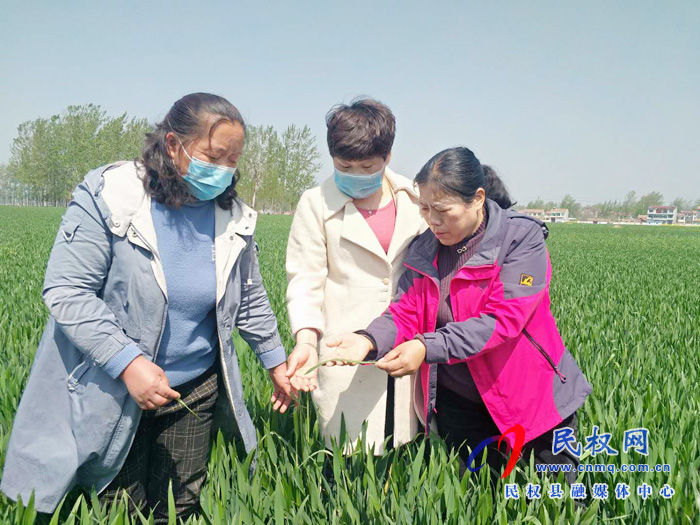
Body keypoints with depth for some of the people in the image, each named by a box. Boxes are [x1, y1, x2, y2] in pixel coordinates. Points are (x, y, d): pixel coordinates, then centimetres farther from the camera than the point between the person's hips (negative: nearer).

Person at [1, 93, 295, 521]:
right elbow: (66, 291, -18)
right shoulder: (107, 196, -15)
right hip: (111, 393, -3)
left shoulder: (234, 217, -2)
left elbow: (249, 298, 11)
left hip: (196, 391, 4)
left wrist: (275, 360, 14)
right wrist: (127, 362, -25)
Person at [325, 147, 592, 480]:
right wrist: (369, 340, -27)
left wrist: (427, 347, -33)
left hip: (530, 400, -3)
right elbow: (405, 310, -5)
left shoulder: (522, 238, -15)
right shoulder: (425, 248, 2)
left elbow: (502, 319, -24)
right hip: (457, 401, 4)